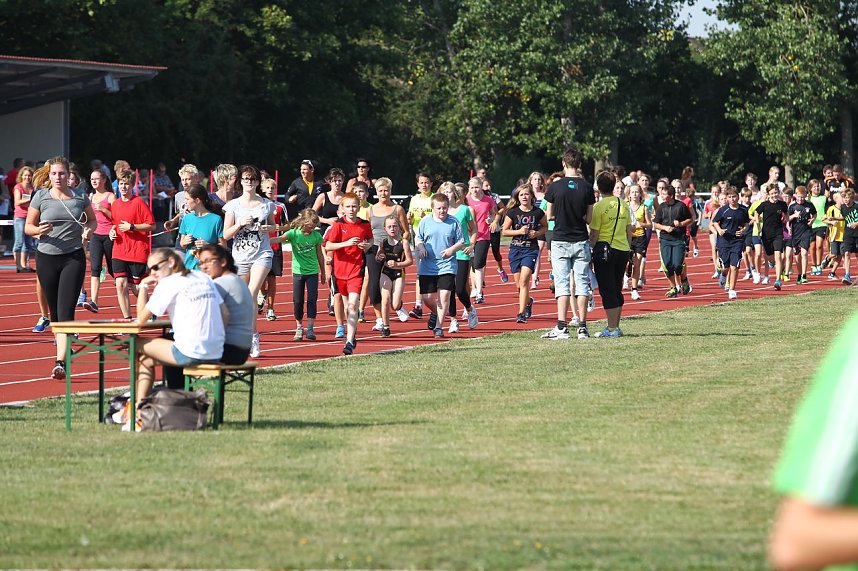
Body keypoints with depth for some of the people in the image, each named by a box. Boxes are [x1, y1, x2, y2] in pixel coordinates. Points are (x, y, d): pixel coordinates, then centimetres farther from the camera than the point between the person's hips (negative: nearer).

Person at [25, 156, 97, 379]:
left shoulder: (79, 198, 3)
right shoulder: (41, 197, 1)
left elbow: (91, 219, 19)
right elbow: (28, 227, 6)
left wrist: (88, 230, -3)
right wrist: (40, 230, -16)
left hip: (74, 258, -1)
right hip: (47, 258, 1)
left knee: (66, 311, -12)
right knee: (54, 311, 9)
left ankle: (61, 362, -18)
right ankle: (62, 346, 30)